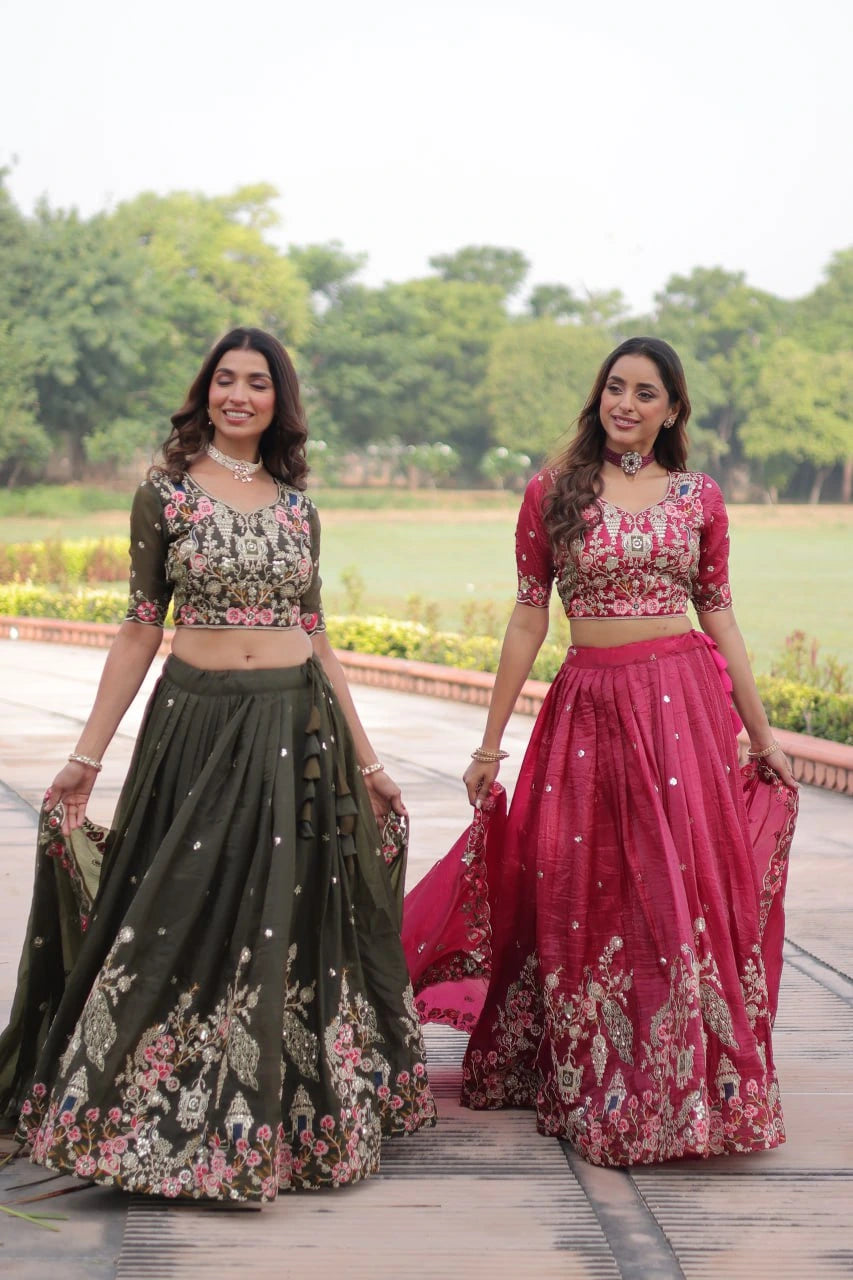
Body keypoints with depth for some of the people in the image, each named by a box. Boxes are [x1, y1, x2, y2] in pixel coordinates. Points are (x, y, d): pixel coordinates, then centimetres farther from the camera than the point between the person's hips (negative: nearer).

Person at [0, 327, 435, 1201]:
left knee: (294, 924, 7)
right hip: (197, 725, -3)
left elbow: (315, 637, 14)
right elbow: (139, 630, 2)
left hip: (299, 732, 3)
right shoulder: (164, 495, 1)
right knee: (187, 923, -1)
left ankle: (285, 1121, 21)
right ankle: (168, 1124, 12)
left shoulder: (296, 505, 9)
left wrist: (365, 760, 15)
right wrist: (86, 756, -2)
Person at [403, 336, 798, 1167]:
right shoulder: (552, 494, 3)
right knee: (582, 895, 6)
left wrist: (762, 736, 8)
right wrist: (491, 742, 4)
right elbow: (529, 617, 5)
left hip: (683, 701, 0)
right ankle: (591, 1089, 23)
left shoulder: (698, 499, 6)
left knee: (684, 889, -1)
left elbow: (719, 617, 9)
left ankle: (689, 1089, 13)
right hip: (589, 704, 0)